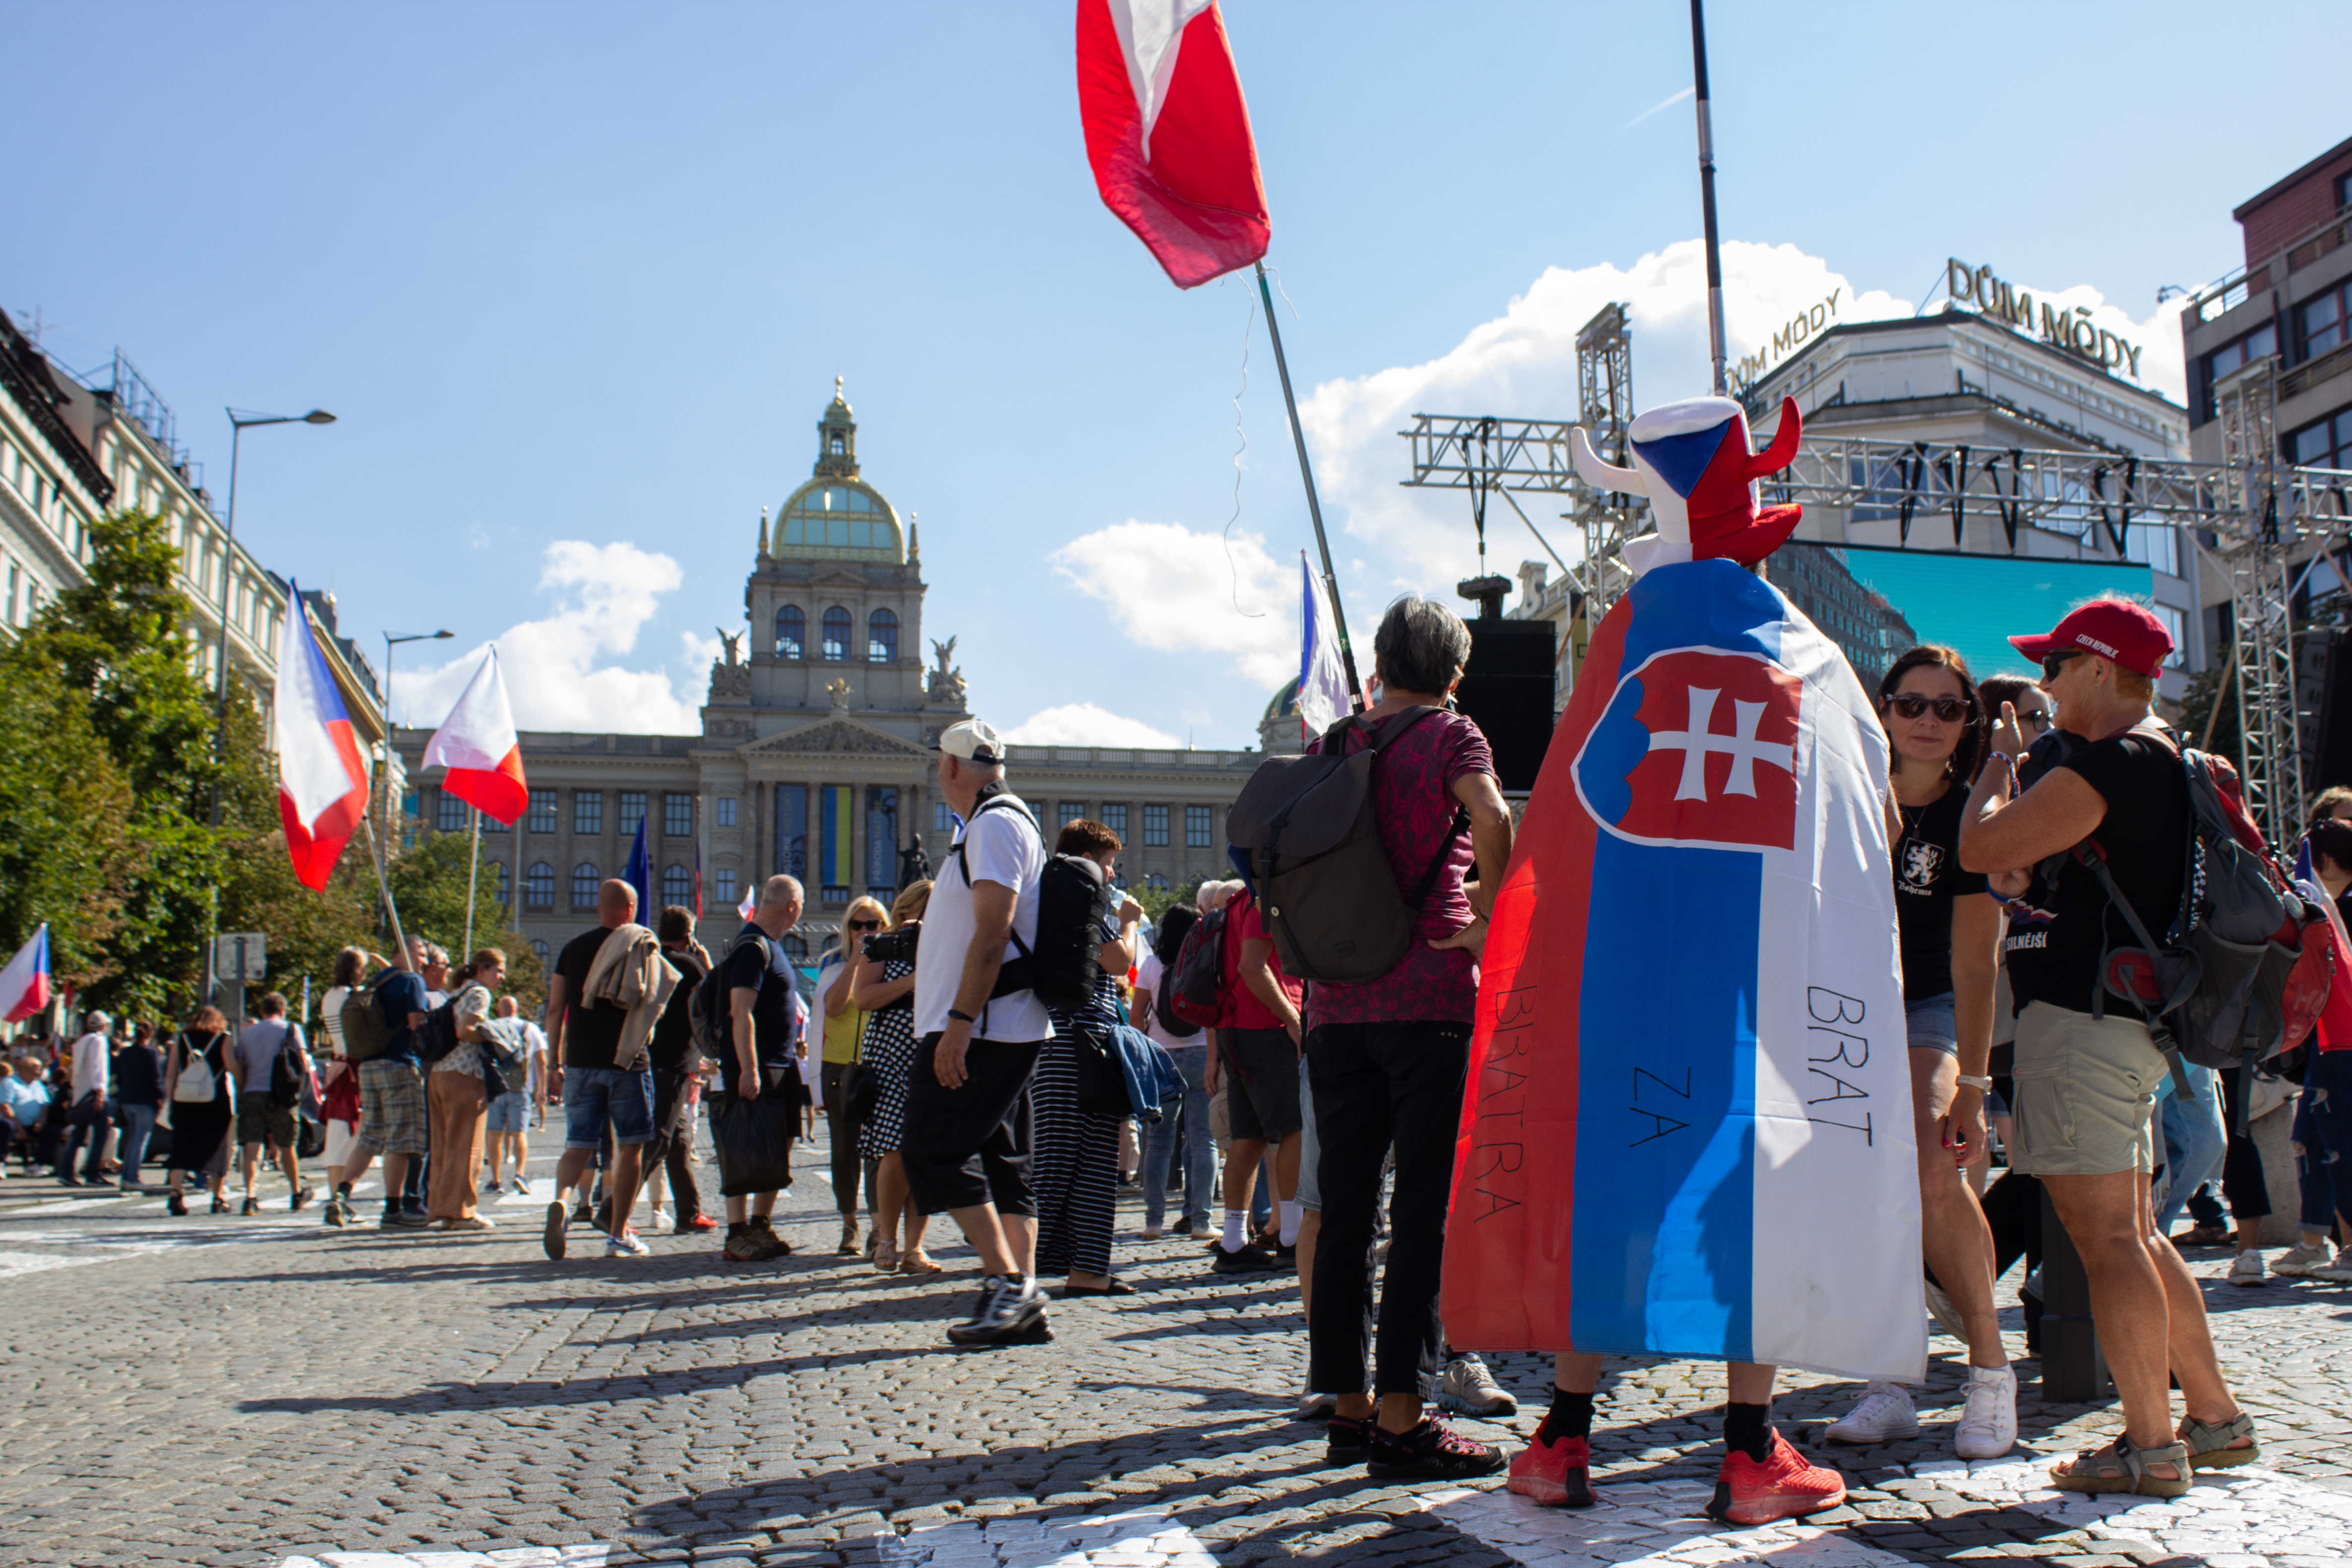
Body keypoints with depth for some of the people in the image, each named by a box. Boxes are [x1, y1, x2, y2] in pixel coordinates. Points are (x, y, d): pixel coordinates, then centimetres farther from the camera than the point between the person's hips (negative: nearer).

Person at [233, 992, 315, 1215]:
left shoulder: (246, 1032, 14)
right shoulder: (290, 1030, 4)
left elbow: (239, 1068, 11)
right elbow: (303, 1064, 0)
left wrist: (240, 1095, 16)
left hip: (251, 1094, 2)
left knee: (251, 1147, -6)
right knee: (287, 1146, 11)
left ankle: (250, 1197, -20)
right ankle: (297, 1194, 25)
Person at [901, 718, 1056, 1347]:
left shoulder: (994, 825, -11)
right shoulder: (1003, 824, 21)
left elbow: (993, 933, -21)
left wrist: (959, 1022, -24)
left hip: (984, 1029, -10)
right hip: (1008, 1031, 10)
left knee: (934, 1153, -9)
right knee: (1004, 1161, 8)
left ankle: (1008, 1284, -9)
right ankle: (1025, 1303, 7)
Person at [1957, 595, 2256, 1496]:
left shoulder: (2111, 762, -15)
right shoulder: (2159, 763, 19)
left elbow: (1981, 848, -17)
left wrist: (2002, 759, -2)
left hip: (2081, 1018, -11)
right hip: (2125, 1023, 11)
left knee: (2105, 1237, -6)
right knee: (2134, 1235, 16)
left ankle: (2151, 1448, -1)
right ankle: (2215, 1418, 24)